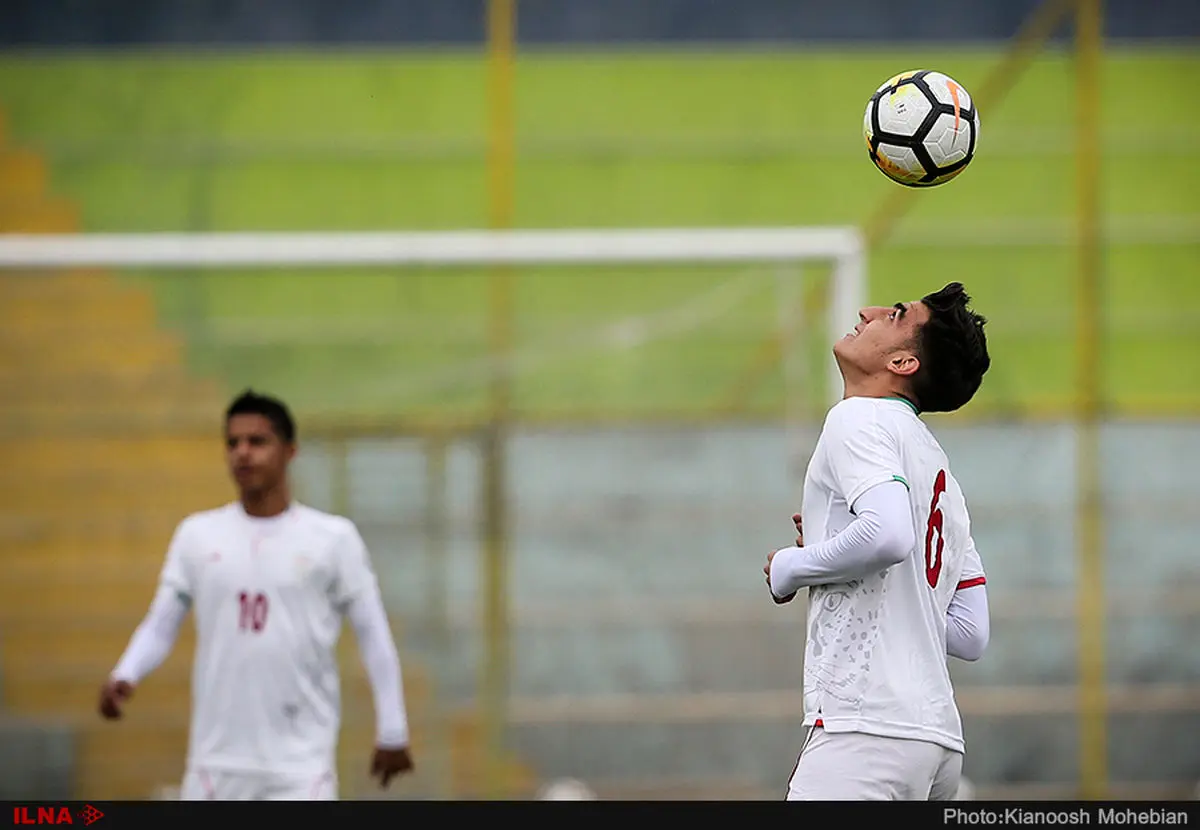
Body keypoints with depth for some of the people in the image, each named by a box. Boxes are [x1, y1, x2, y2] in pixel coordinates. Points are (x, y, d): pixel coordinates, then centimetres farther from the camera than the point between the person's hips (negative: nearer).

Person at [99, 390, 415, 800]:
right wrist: (124, 677, -13)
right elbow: (160, 626, 6)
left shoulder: (333, 537, 0)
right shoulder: (197, 534, 7)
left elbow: (374, 635, 4)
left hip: (301, 766, -3)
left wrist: (391, 731, 2)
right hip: (216, 761, 3)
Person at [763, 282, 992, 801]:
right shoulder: (938, 470, 25)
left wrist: (791, 568, -4)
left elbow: (889, 534, -22)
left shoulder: (860, 417, -1)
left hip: (868, 731, -9)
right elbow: (971, 636, 22)